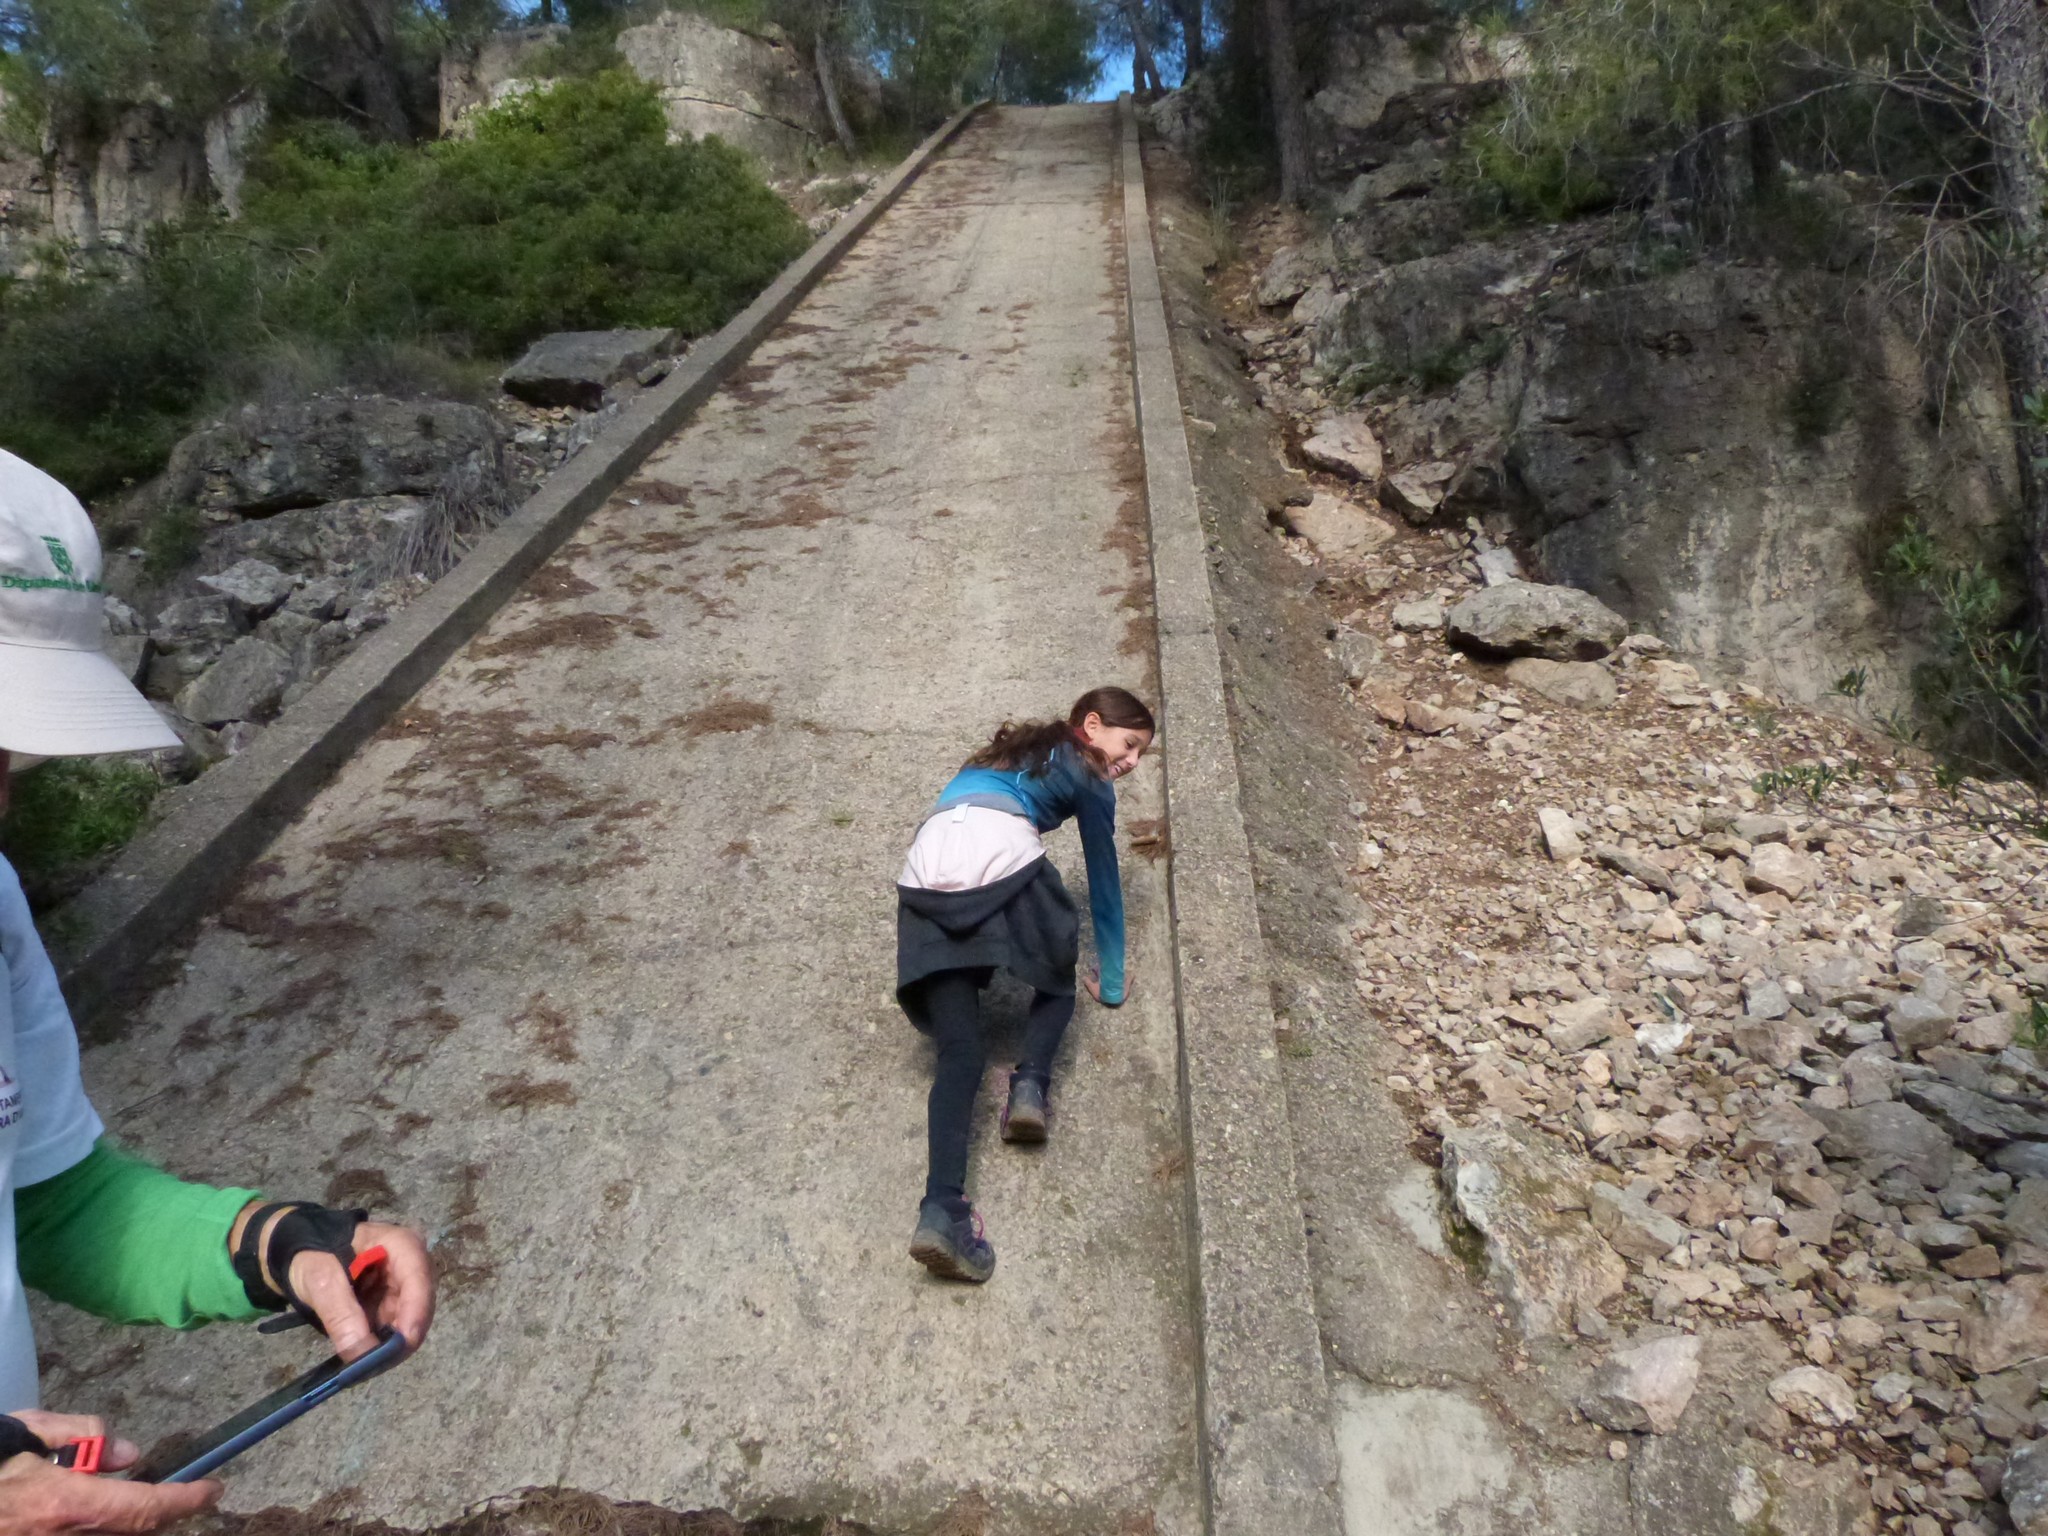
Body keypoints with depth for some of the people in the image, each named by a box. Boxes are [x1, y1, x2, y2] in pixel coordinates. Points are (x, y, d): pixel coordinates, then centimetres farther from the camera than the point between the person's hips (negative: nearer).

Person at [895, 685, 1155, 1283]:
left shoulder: (1014, 751, 38)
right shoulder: (1086, 778, 21)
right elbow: (1104, 882, 23)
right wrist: (1111, 983, 33)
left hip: (923, 871, 5)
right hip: (1001, 856, -4)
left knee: (959, 1052, 0)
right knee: (1056, 983, 24)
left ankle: (943, 1206, -19)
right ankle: (1030, 1083, -4)